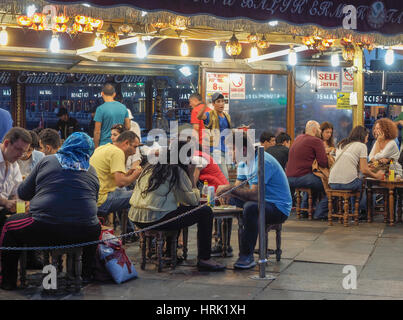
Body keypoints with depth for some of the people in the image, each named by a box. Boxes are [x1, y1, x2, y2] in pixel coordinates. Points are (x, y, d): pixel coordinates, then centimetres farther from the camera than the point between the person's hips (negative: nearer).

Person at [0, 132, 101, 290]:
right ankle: (87, 275, 40)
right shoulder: (91, 170, 13)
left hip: (44, 231, -2)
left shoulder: (47, 161, 8)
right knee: (95, 226, 36)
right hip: (82, 234, 3)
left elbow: (23, 193, 13)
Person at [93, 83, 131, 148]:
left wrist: (96, 147, -2)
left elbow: (97, 131, -10)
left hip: (104, 144, -5)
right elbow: (128, 127, 11)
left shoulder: (100, 109, -10)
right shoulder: (123, 107, 5)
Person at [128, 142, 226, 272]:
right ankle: (204, 259, 2)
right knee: (205, 211, 0)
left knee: (180, 208, 34)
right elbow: (193, 200, -4)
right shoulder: (177, 171, -7)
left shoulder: (151, 167, 15)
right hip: (154, 220, -8)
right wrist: (191, 175, 4)